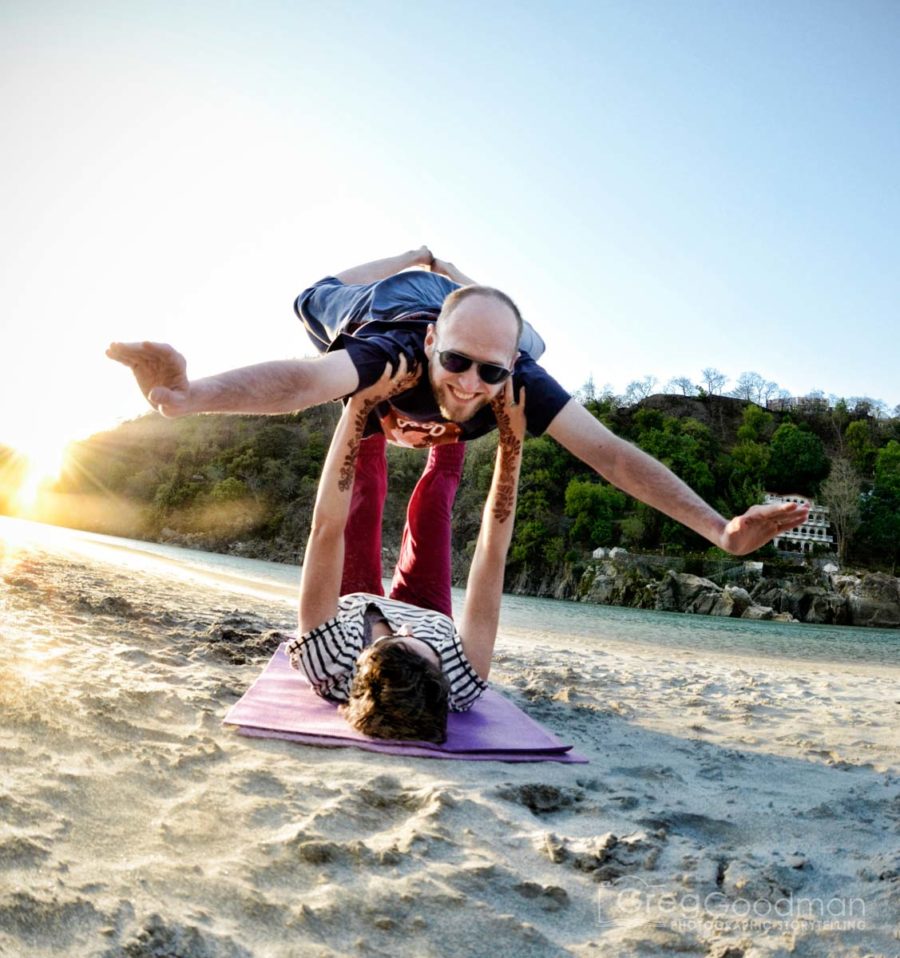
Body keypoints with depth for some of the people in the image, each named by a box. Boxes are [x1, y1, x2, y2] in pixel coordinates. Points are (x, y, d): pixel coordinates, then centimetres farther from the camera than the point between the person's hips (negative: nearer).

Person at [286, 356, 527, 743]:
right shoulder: (462, 686, -46)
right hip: (430, 616, 0)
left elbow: (326, 528, -50)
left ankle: (372, 412, 35)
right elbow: (493, 552, -43)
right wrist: (511, 445, -43)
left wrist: (360, 405, -50)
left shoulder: (329, 662, -49)